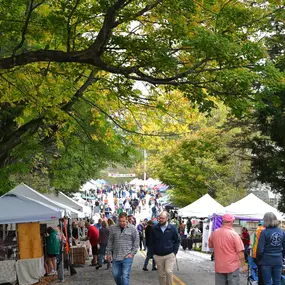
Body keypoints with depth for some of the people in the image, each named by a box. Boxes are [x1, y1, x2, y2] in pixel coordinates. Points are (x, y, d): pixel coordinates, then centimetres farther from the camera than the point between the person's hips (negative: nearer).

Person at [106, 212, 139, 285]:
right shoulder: (113, 228, 3)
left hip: (127, 257, -3)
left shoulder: (132, 229, -4)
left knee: (125, 276, -5)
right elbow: (110, 241, 10)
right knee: (116, 275, 11)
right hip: (116, 257, 3)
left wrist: (132, 253, -6)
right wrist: (108, 253, 8)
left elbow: (136, 242, 1)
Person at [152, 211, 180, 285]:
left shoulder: (172, 228, -3)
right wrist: (154, 253, 3)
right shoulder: (154, 229, 1)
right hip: (158, 256, 2)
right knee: (161, 275, 8)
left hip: (170, 255, -2)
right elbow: (153, 242, 9)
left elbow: (177, 241, 4)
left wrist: (174, 252, -4)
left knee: (169, 272, -14)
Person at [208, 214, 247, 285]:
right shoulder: (234, 234, -14)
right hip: (232, 267, -4)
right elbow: (240, 251, -14)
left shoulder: (214, 233, -2)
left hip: (219, 267, 4)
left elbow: (210, 245, 14)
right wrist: (244, 265, -6)